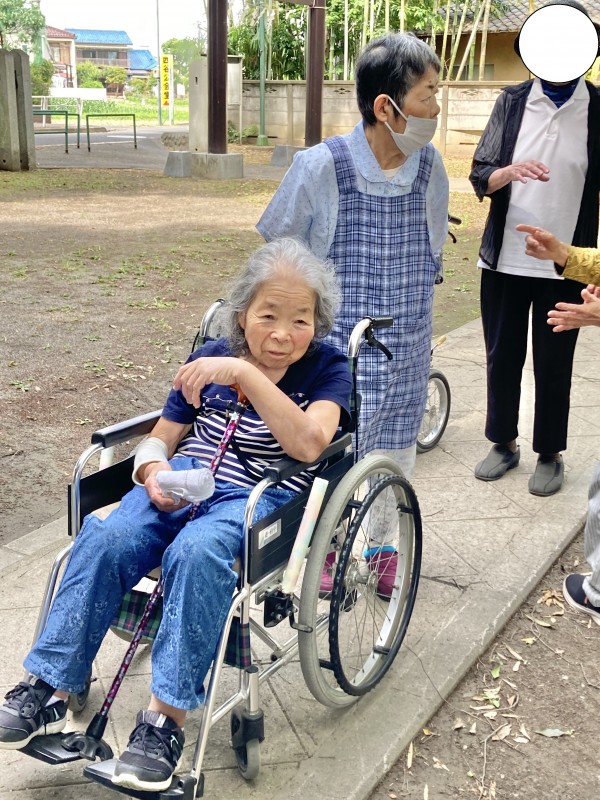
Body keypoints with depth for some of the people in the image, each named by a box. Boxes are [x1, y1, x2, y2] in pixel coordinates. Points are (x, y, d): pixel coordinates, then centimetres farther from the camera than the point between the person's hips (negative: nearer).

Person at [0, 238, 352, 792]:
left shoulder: (327, 369, 0)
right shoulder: (212, 358, 10)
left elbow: (308, 444, -20)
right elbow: (161, 438, 15)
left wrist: (245, 374, -26)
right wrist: (153, 469, -10)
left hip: (261, 498, -4)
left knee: (196, 552, -36)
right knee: (106, 538, -26)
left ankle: (167, 716, -27)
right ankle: (50, 690, -14)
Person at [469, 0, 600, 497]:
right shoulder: (512, 102, 3)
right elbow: (480, 177, 0)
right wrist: (511, 171, -22)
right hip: (505, 259, 2)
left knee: (554, 363, 7)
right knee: (502, 356, 11)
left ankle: (550, 454, 23)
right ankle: (504, 443, 29)